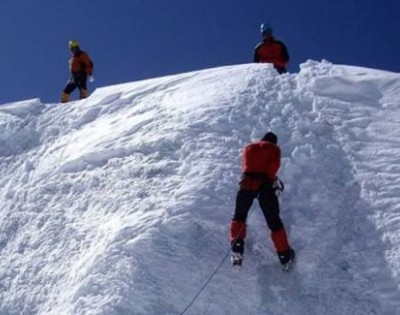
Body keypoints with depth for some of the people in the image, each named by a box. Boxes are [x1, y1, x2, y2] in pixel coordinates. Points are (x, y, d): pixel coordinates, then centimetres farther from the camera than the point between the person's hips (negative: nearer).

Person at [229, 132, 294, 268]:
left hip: (247, 182, 2)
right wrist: (272, 178, 1)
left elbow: (245, 166, 21)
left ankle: (237, 251, 9)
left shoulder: (249, 147, 27)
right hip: (264, 184, -2)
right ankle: (285, 256, 17)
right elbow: (275, 164, -3)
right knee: (274, 221, 9)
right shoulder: (274, 148, 16)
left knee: (239, 217, 21)